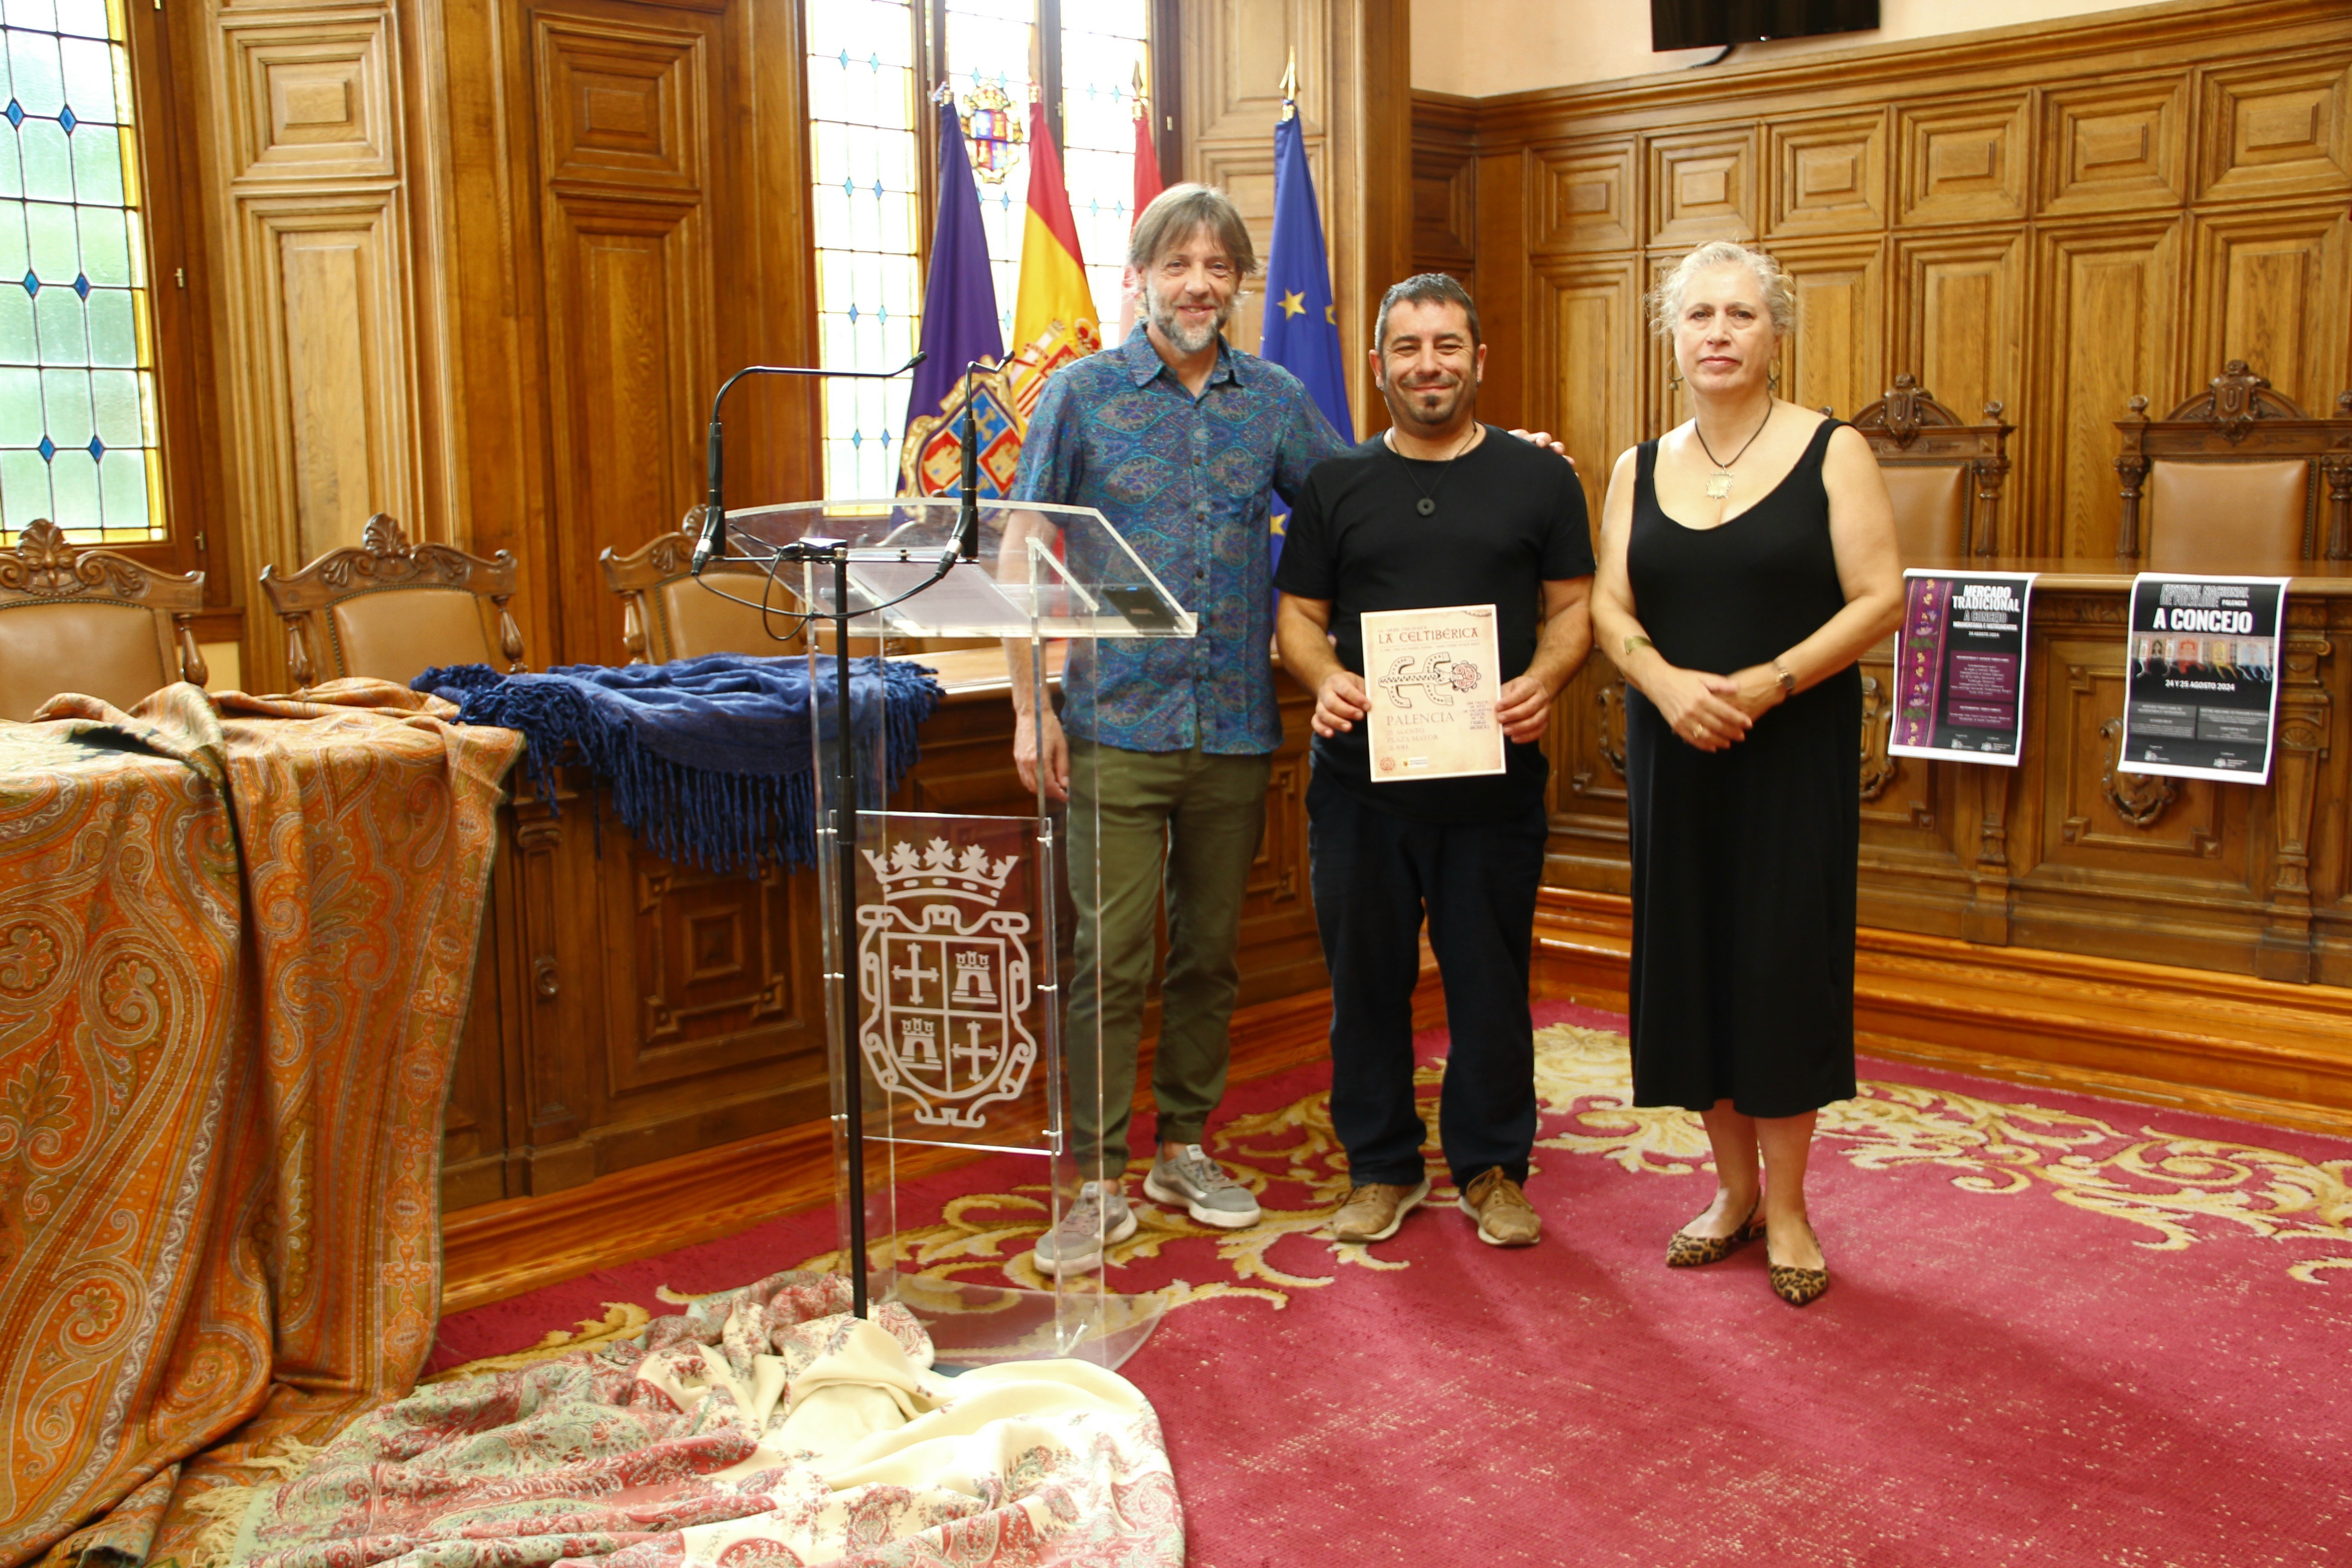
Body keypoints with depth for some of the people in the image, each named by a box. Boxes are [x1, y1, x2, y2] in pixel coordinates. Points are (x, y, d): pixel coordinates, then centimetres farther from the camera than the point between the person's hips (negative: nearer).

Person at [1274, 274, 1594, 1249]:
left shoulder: (1538, 479, 7)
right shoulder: (1336, 485, 10)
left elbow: (1573, 606, 7)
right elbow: (1298, 615, 9)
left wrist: (1544, 679, -13)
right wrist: (1326, 679, -12)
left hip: (1495, 778, -1)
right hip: (1360, 776, 1)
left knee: (1490, 978, 6)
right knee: (1366, 976, 8)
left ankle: (1492, 1167, 23)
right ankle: (1382, 1166, 23)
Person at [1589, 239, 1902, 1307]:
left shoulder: (1831, 451, -2)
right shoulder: (1639, 471, 9)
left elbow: (1881, 600, -7)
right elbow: (1609, 609, 4)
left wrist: (1768, 683, -19)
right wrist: (1669, 684, -16)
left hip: (1796, 751, -3)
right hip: (1676, 752, 4)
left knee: (1783, 964, -1)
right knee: (1691, 962, 6)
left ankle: (1786, 1206, 13)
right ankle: (1733, 1188, 21)